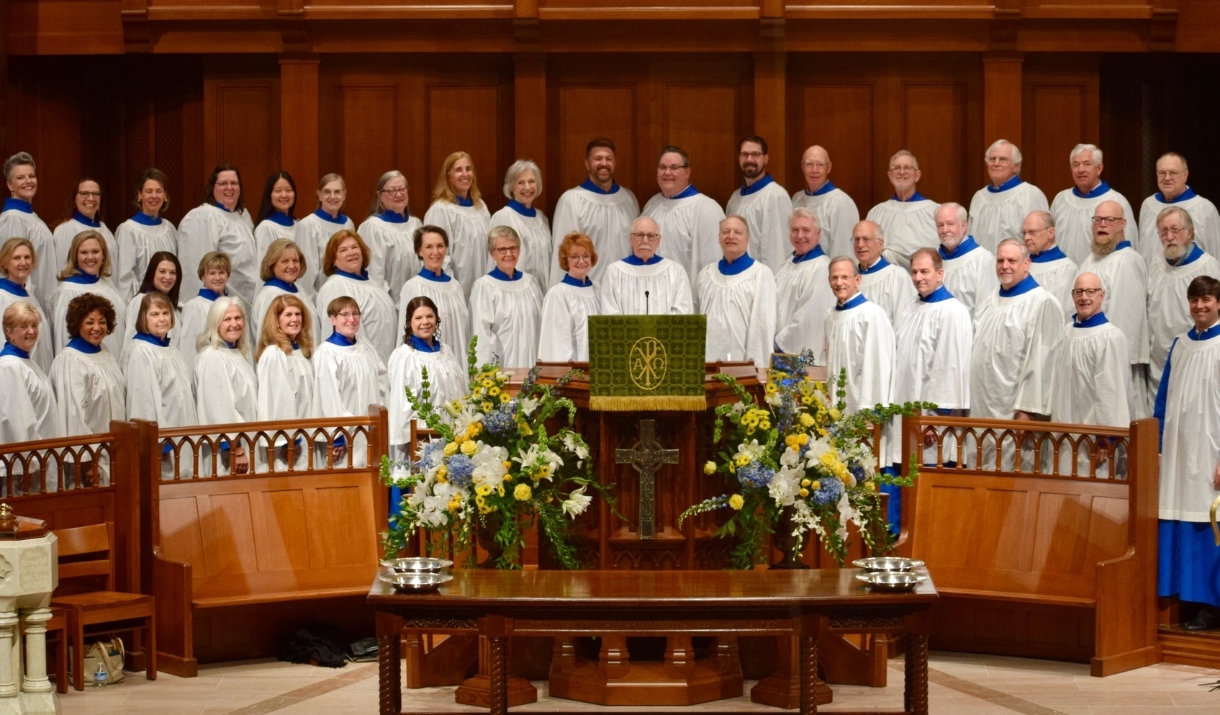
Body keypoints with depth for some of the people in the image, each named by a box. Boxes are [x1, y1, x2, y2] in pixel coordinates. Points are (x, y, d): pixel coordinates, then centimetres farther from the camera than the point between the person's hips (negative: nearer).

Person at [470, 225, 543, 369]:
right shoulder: (484, 286, -7)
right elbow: (481, 334, -9)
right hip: (500, 364, -5)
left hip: (530, 362, 5)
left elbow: (541, 323, 14)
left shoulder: (529, 282, 10)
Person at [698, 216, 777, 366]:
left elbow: (763, 324, -8)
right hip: (709, 362, 4)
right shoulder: (706, 274, 13)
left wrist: (757, 366, -13)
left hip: (744, 363, -4)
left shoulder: (761, 274, -3)